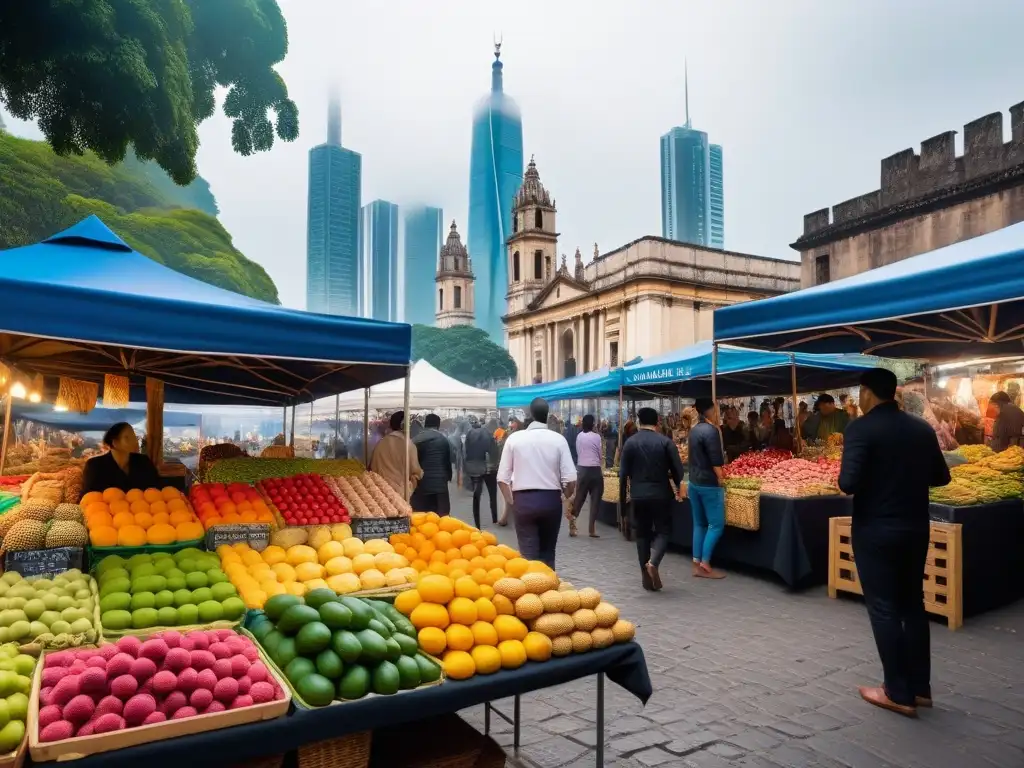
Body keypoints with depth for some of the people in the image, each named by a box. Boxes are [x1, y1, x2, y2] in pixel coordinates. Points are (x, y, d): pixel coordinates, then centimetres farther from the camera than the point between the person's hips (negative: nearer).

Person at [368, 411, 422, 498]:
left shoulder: (380, 443, 3)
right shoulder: (407, 444, -10)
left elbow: (373, 467, 12)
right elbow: (415, 471, -3)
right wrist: (420, 474, 19)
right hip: (401, 490, -4)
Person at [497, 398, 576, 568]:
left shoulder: (514, 438, -4)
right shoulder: (558, 439, -4)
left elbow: (502, 477, -3)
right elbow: (570, 478, -7)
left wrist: (510, 500, 14)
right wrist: (566, 497, 13)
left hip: (523, 500, -1)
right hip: (551, 500, 1)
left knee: (528, 553, 5)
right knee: (548, 551, 17)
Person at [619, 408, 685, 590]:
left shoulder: (630, 443, -1)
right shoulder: (665, 442, -6)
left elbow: (623, 473, 0)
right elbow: (677, 469, -5)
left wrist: (622, 496, 10)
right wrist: (678, 487, 15)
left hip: (639, 495, 2)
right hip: (661, 494, -2)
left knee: (642, 534, 11)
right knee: (663, 530, 10)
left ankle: (646, 577, 13)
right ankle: (653, 562, -15)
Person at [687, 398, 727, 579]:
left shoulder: (694, 430, 10)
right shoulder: (711, 430, -16)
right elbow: (715, 460, -20)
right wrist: (720, 479, -12)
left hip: (694, 482, 8)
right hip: (709, 484, -8)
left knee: (699, 524, 11)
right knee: (716, 524, -1)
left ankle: (697, 564, 12)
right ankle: (705, 565, -2)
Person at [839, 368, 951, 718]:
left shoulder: (860, 428, -15)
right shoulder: (923, 428, 4)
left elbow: (849, 483, -23)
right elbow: (941, 477, 11)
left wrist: (850, 482, -1)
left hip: (875, 531, -6)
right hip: (916, 528, 6)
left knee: (884, 609, 4)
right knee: (913, 605, 17)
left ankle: (899, 694, 12)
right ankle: (920, 687, 26)